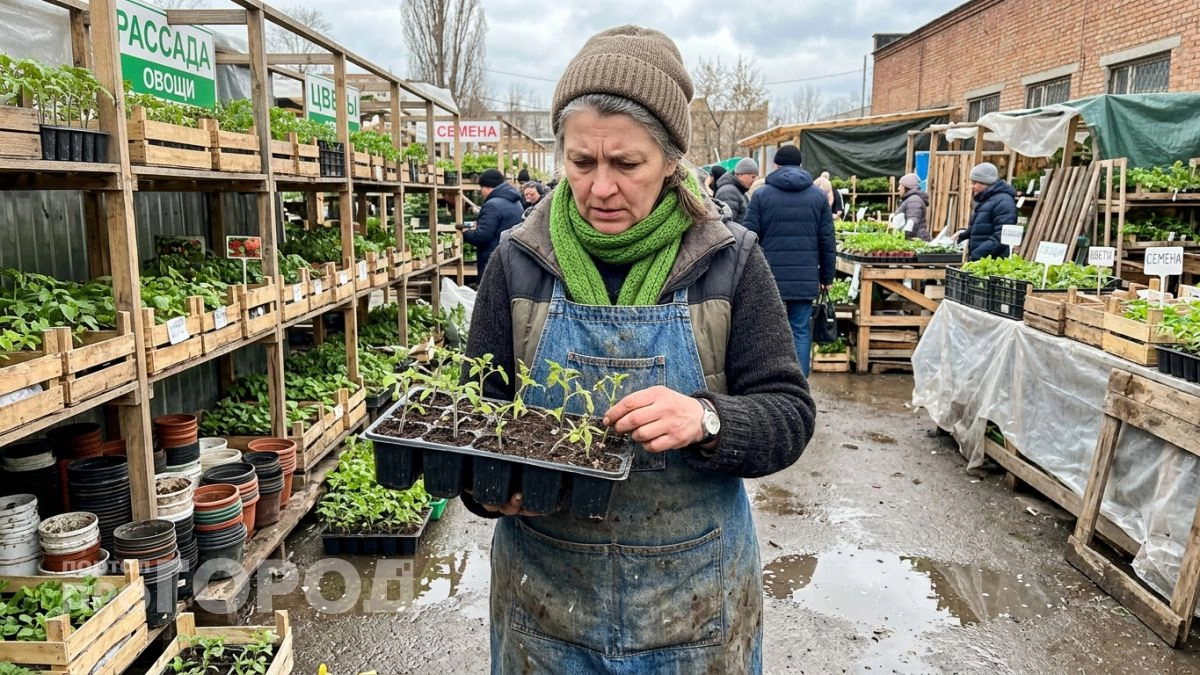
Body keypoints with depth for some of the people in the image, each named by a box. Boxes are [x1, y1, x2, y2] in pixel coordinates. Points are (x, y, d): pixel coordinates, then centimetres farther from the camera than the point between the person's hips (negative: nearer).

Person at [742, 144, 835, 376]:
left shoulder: (761, 195, 1)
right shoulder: (818, 196, 7)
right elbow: (827, 241, 6)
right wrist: (827, 277, 13)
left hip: (770, 278, -1)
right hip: (805, 279, 1)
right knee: (800, 332, 6)